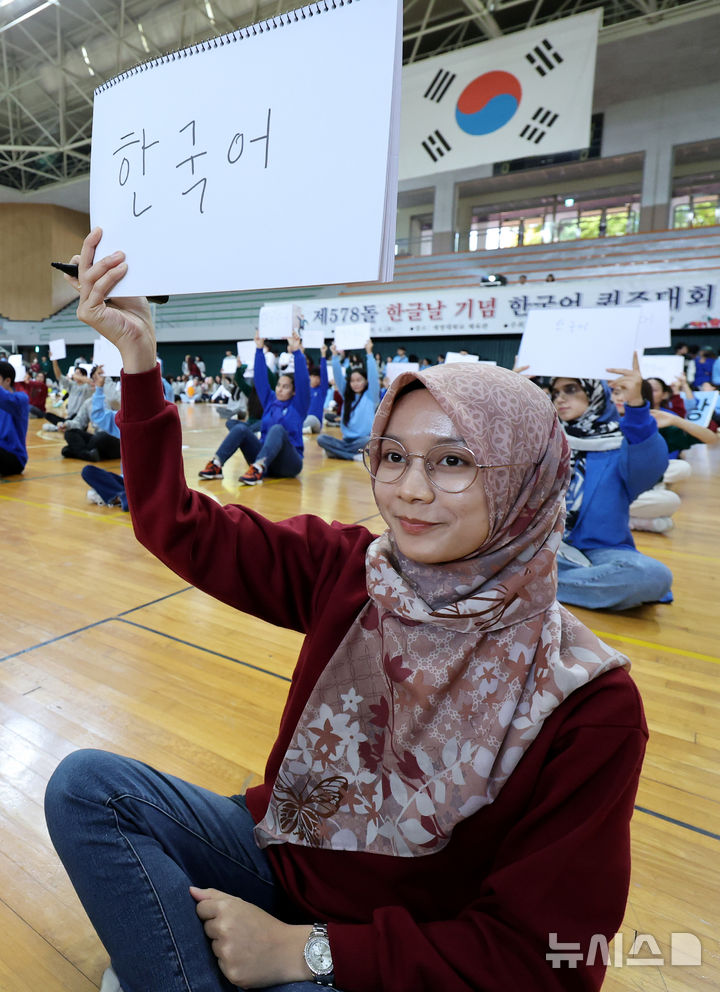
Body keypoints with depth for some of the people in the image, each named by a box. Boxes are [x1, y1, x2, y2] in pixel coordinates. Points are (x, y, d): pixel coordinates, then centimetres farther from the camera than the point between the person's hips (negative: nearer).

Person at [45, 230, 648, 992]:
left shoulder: (588, 704, -21)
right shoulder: (345, 569, -14)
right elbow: (175, 525, -10)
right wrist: (138, 356, -21)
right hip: (281, 853, 4)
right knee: (87, 783, -15)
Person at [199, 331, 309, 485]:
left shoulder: (298, 405, 5)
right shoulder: (270, 401, 17)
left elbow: (303, 381, -9)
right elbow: (260, 378, 12)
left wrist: (296, 351, -16)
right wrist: (259, 349, 7)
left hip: (288, 464, -4)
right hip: (264, 459, 4)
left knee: (277, 429, -33)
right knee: (240, 428, -17)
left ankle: (257, 469, -54)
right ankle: (216, 465, -31)